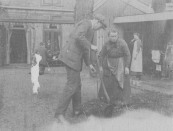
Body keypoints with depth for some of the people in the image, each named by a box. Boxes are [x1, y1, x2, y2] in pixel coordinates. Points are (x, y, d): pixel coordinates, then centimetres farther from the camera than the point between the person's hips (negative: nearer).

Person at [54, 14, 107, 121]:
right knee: (72, 85, -10)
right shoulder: (85, 23, -8)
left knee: (77, 84, 16)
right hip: (71, 56, -11)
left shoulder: (90, 30, 25)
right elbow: (78, 37, -29)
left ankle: (77, 110, 26)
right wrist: (90, 45, -16)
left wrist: (89, 64, 26)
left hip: (73, 57, 11)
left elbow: (84, 49, 29)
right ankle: (60, 113, -6)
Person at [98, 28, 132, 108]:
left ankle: (122, 101, 6)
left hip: (120, 64, -2)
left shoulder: (122, 43, -18)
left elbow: (128, 55, -13)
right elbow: (101, 55, 3)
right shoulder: (107, 44, -8)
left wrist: (127, 67, -15)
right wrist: (101, 66, 2)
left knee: (121, 82, -3)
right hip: (109, 64, 3)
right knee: (107, 81, 3)